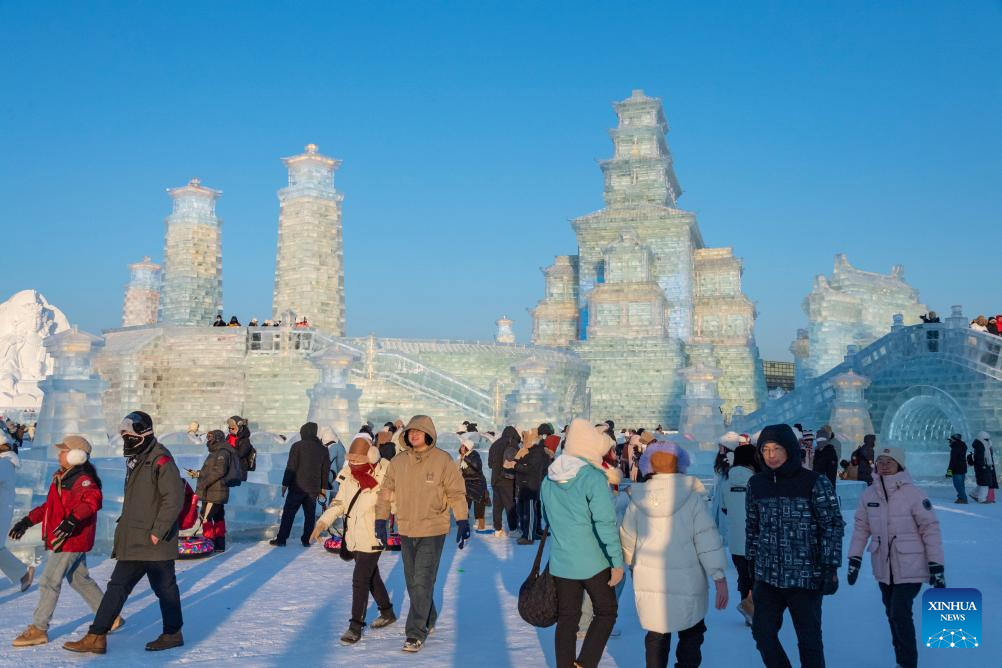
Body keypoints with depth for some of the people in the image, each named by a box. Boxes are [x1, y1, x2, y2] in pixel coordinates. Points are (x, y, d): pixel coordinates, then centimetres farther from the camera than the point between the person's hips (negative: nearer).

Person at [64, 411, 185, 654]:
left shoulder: (161, 459, -16)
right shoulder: (136, 459, 15)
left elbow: (174, 498, -21)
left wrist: (158, 530, -21)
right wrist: (125, 523, 19)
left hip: (154, 541, -9)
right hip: (133, 540, 9)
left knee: (165, 588, 5)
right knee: (118, 586, 9)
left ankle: (173, 633, 19)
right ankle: (96, 636, 13)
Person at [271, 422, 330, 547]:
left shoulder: (297, 446, -5)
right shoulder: (323, 449, 7)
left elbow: (291, 467, -9)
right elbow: (326, 470, 9)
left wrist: (285, 484, -3)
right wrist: (323, 488, 15)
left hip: (297, 486, -3)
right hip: (314, 488, 3)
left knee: (288, 513, 3)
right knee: (310, 514, 9)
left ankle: (281, 539, 3)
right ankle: (306, 540, 9)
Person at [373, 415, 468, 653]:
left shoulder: (443, 461, -9)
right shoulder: (398, 462, 2)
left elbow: (456, 493, -6)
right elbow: (386, 491, 9)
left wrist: (463, 521, -11)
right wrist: (381, 520, 6)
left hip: (433, 531, -5)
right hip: (406, 531, 5)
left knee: (422, 583, -8)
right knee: (413, 583, 15)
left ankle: (417, 633, 2)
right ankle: (428, 620, 35)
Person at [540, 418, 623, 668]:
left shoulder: (549, 478, 4)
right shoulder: (594, 478, -16)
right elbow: (606, 523, -19)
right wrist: (617, 562, -15)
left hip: (560, 563, 5)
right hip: (594, 562, -5)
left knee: (567, 618, 14)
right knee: (606, 612, 11)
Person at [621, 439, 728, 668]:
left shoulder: (638, 498, -1)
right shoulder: (692, 496, -10)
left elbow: (628, 538, 9)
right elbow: (707, 538, -13)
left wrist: (631, 563, 28)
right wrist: (719, 577, -8)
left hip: (648, 582, 3)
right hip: (686, 584, -2)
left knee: (656, 636, 15)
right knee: (691, 636, 15)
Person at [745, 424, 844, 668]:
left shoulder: (814, 483, -8)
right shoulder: (757, 484, 4)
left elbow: (832, 526, -5)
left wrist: (830, 567, -9)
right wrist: (751, 568, 13)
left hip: (805, 578, -4)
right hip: (767, 578, 4)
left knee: (809, 639, 7)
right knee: (762, 632, 8)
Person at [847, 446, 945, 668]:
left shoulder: (913, 493, -13)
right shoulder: (869, 494, -1)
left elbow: (930, 529, -10)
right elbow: (861, 528, 8)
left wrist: (936, 566, -10)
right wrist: (854, 559, 5)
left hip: (910, 567, -5)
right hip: (883, 568, 5)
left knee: (900, 613, -11)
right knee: (892, 614, 13)